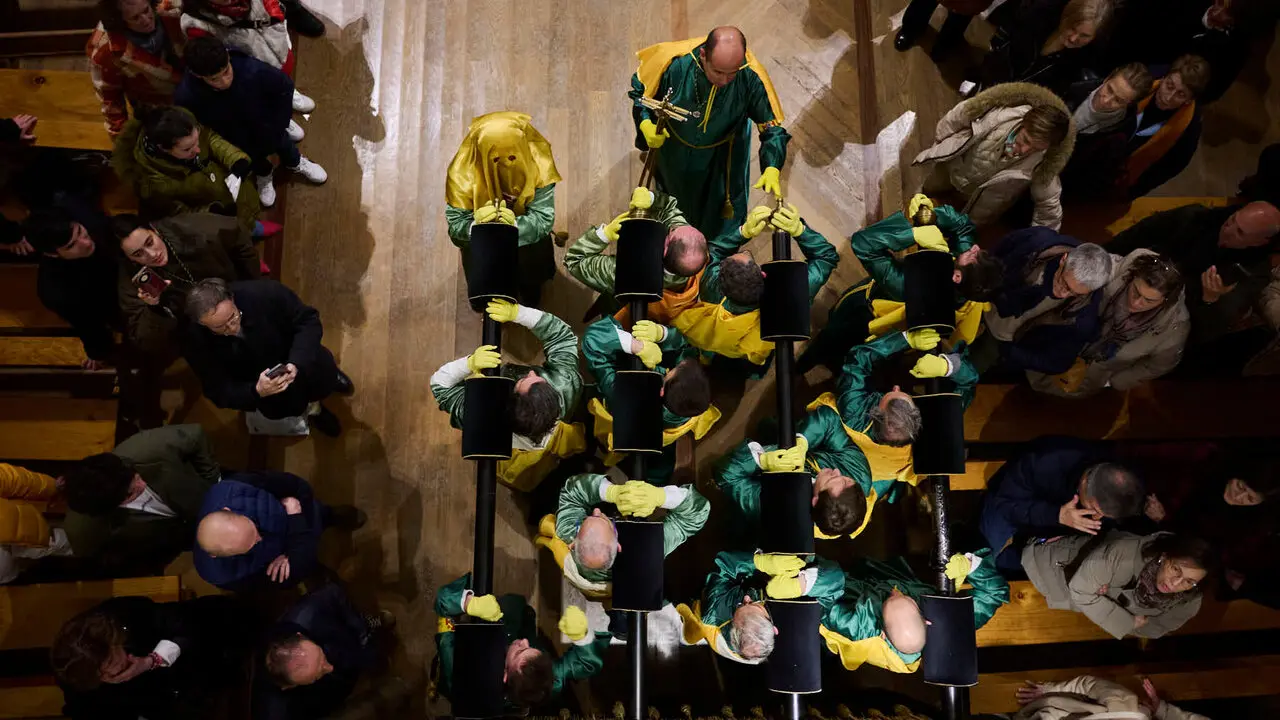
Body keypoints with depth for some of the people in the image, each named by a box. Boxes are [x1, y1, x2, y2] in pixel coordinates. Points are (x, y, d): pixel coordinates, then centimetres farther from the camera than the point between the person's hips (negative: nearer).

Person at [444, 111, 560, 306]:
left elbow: (544, 218, -30)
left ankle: (530, 307, 29)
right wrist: (476, 225, -50)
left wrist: (515, 225, -53)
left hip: (526, 235, 0)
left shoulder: (538, 165, -30)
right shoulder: (464, 171, -30)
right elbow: (455, 223, -24)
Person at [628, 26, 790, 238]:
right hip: (673, 148, 0)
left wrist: (772, 168, -39)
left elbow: (772, 126, -24)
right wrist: (646, 124, -32)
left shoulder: (751, 77, -35)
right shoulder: (674, 62, -36)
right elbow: (640, 87, -15)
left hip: (722, 156, 0)